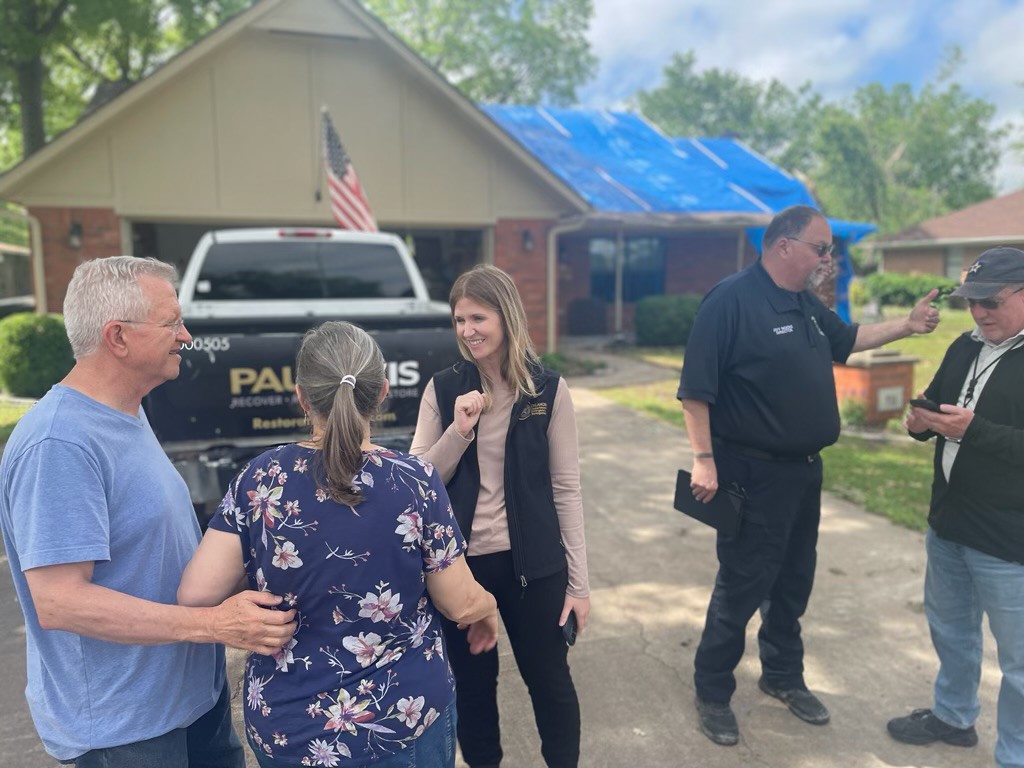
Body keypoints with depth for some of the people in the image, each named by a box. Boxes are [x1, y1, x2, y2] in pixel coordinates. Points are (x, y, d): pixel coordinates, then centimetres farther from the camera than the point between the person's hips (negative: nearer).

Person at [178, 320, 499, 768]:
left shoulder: (260, 478, -13)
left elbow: (196, 594, -13)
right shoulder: (415, 480, -17)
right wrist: (488, 608, 12)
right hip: (406, 718, -2)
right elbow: (461, 604, -10)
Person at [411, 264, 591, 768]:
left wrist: (578, 580, -3)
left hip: (531, 562, -1)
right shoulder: (443, 389, -2)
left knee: (549, 678, 14)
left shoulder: (548, 389, -7)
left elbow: (566, 488, -4)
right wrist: (459, 431, -19)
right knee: (471, 682, 18)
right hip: (460, 561, 2)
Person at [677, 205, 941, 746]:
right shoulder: (731, 300, -18)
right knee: (742, 587, 2)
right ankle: (712, 693, 21)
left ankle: (784, 676, 40)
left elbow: (846, 340, 28)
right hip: (753, 474, -9)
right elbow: (695, 388, -21)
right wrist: (703, 459, -24)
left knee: (794, 582, 20)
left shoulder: (807, 304, 9)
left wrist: (907, 325, 17)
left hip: (803, 469, 9)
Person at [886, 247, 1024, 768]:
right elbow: (935, 401, 16)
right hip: (948, 525, 8)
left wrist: (973, 429, -31)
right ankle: (953, 716, 45)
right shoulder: (966, 348, 7)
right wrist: (921, 420, -6)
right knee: (950, 629, 24)